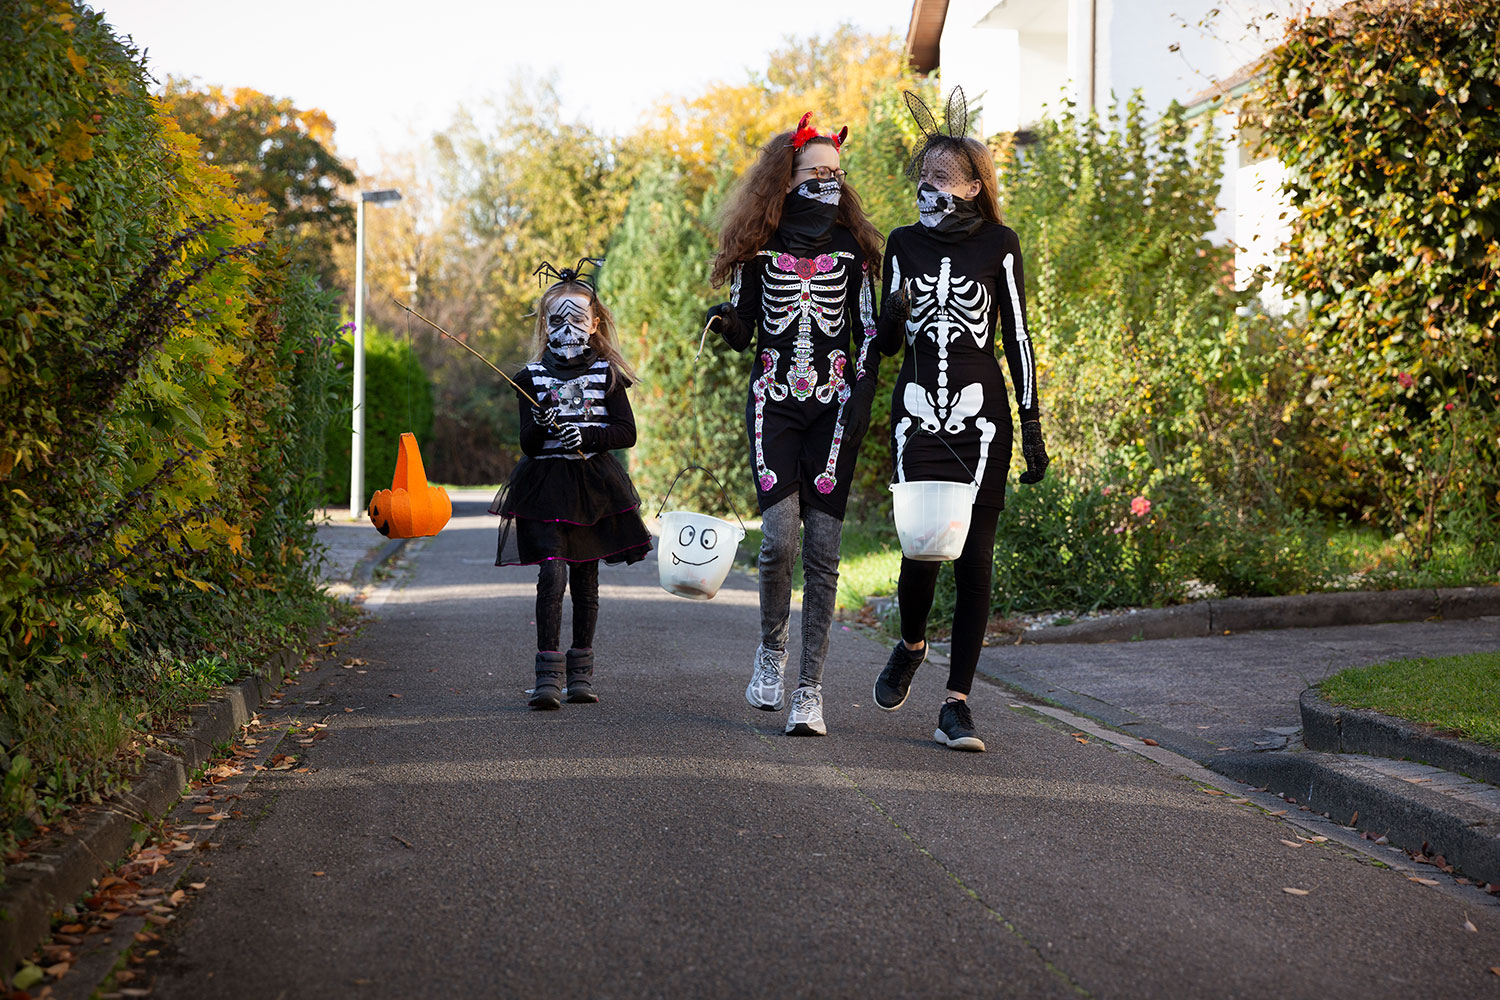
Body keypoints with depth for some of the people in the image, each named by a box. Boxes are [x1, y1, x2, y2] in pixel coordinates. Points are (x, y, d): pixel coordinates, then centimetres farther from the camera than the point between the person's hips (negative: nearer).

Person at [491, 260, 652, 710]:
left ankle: (581, 671, 18)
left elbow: (627, 431, 0)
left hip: (594, 484, 1)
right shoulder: (532, 377, 4)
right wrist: (540, 426, -21)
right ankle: (548, 676, -14)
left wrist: (587, 436, -16)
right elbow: (527, 445, 0)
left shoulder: (606, 374, 5)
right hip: (546, 484, -1)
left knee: (585, 577, 7)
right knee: (552, 573, -13)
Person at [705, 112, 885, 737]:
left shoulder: (851, 246, 8)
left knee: (822, 549, -5)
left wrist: (861, 402, -4)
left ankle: (809, 689, 1)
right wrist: (727, 322, -17)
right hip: (773, 404, -1)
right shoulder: (758, 247, 5)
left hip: (834, 407, 1)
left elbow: (868, 334, 9)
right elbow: (743, 335, 7)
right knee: (780, 537, -15)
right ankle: (771, 648, 13)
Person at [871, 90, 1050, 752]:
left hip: (981, 414, -1)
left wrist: (1033, 427, 1)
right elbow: (885, 343, 12)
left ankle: (956, 705, -1)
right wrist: (894, 317, -12)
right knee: (921, 549, -8)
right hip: (917, 414, 1)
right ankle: (911, 644, 25)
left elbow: (1018, 337, 4)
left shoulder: (999, 244, 2)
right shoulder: (903, 244, 9)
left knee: (974, 556, -7)